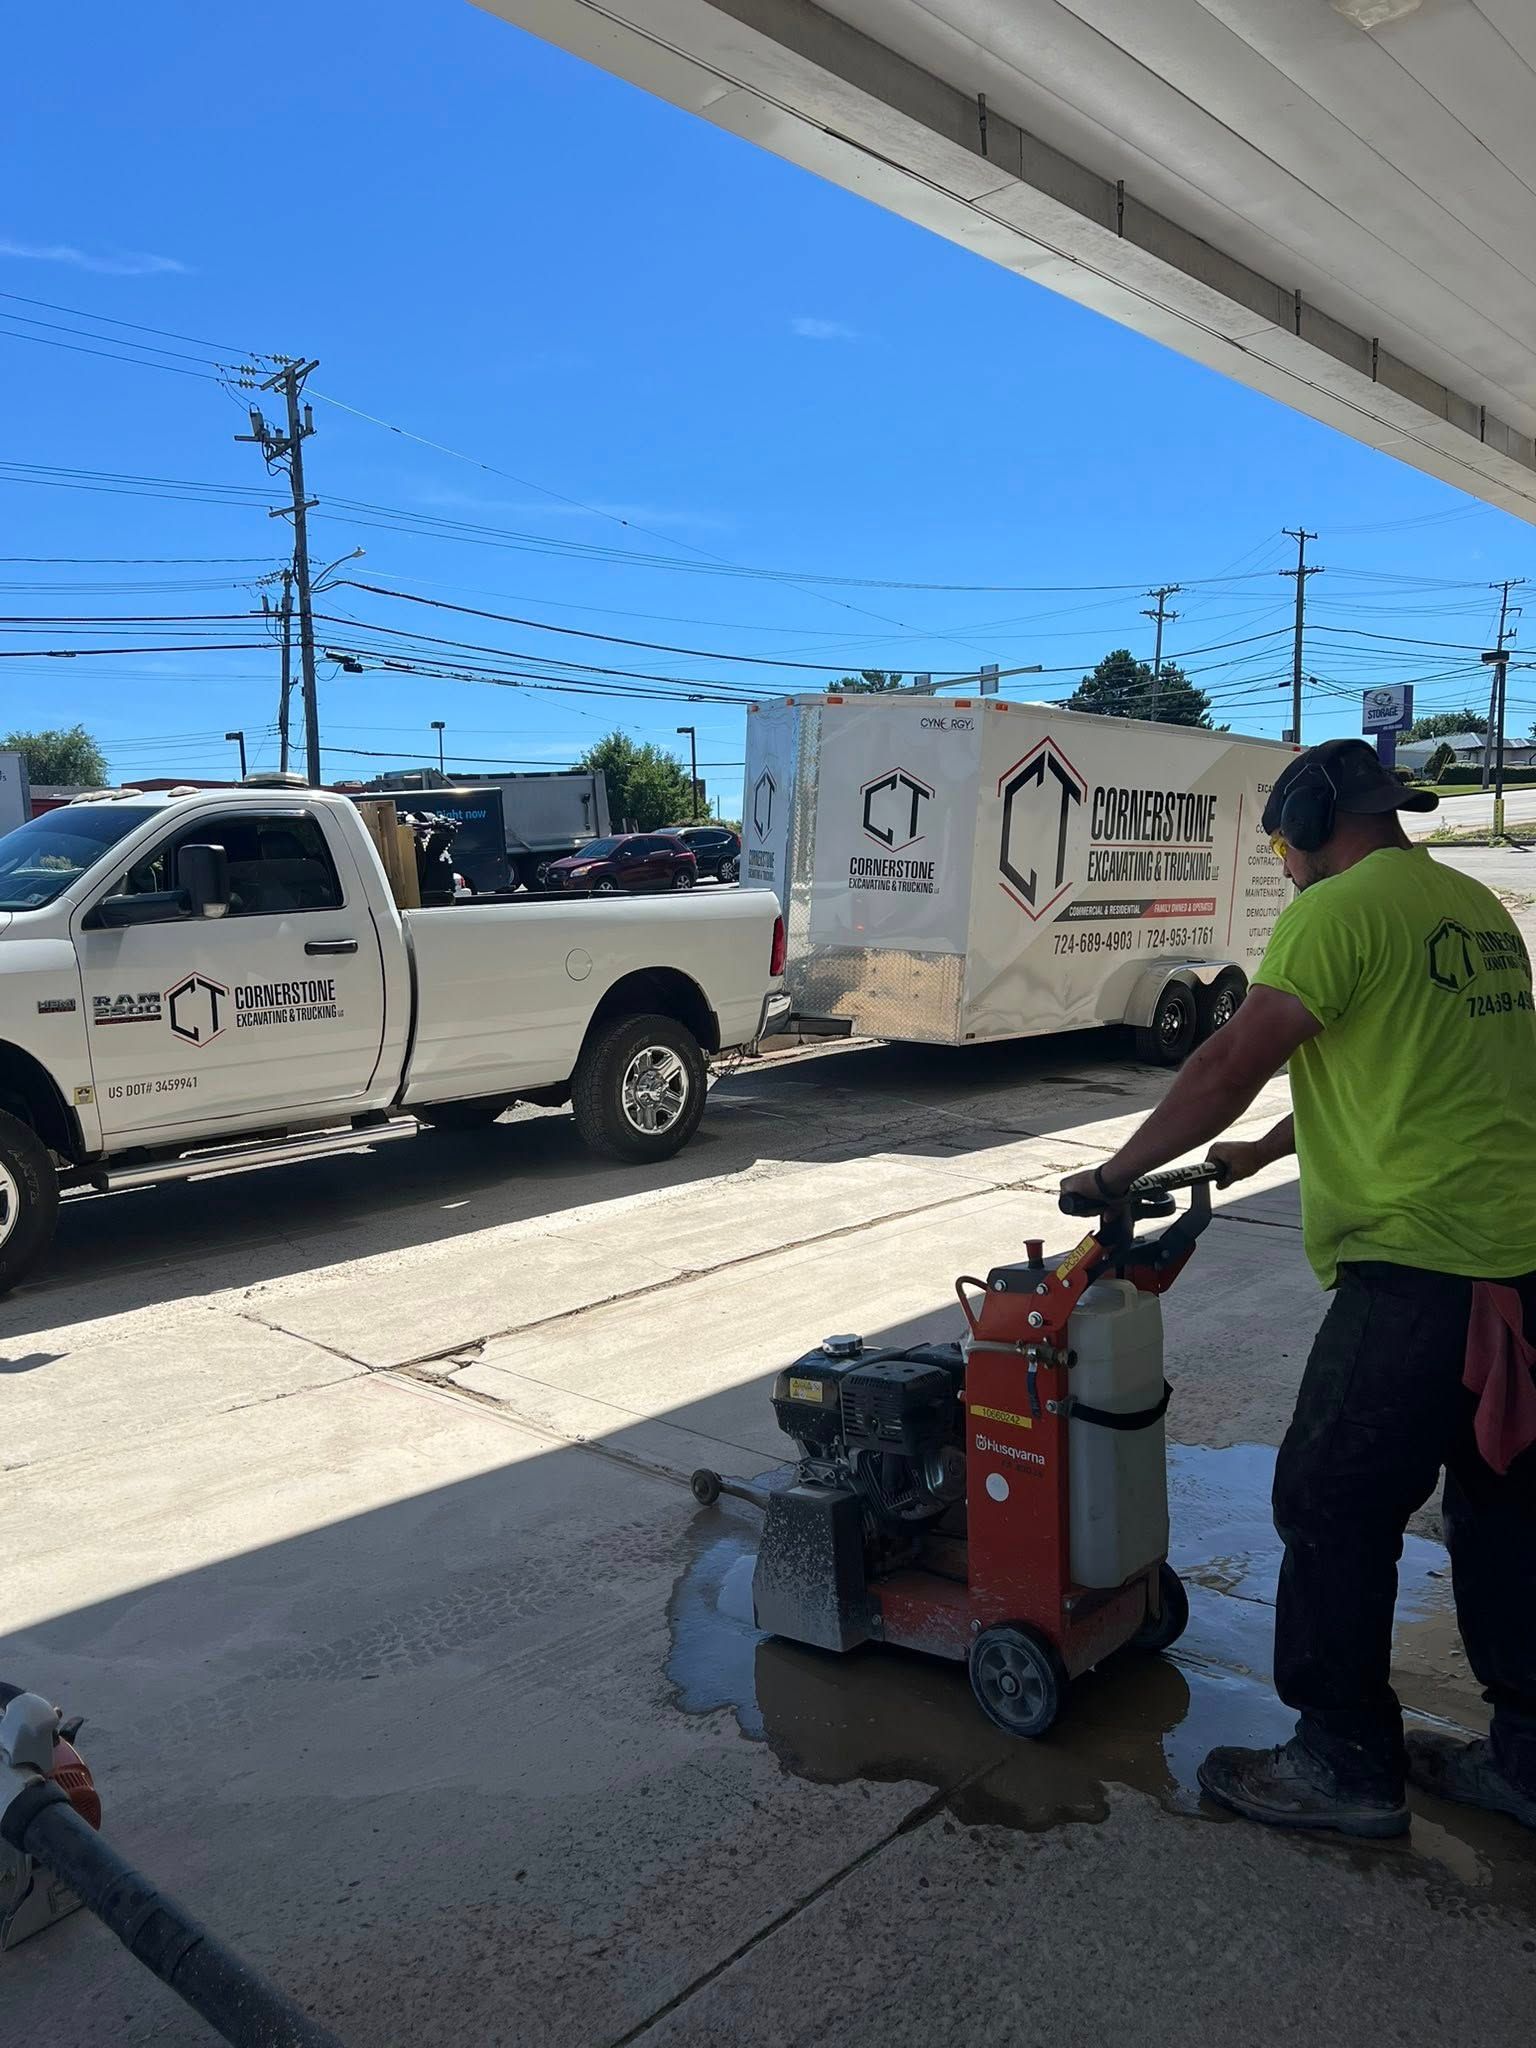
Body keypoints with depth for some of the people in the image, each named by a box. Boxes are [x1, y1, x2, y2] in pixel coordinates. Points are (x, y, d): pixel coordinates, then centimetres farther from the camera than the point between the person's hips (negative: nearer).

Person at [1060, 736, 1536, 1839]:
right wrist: (1267, 1149, 30)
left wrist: (1118, 1174, -3)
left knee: (1334, 1506, 4)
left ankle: (1346, 1763, 17)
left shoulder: (1340, 910, -10)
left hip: (1424, 1262, -9)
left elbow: (1232, 1063, -14)